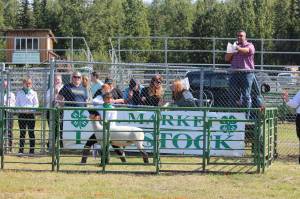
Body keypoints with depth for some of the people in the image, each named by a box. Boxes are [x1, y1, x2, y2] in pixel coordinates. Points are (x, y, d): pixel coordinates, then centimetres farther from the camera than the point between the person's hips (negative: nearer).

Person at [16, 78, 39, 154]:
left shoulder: (33, 93, 6)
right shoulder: (19, 93, 10)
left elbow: (36, 104, 3)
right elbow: (17, 103, 9)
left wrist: (30, 109, -14)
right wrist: (21, 109, -10)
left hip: (31, 114, -1)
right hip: (22, 114, 1)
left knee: (31, 132, 0)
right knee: (22, 132, 2)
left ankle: (32, 150, 3)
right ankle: (21, 150, 4)